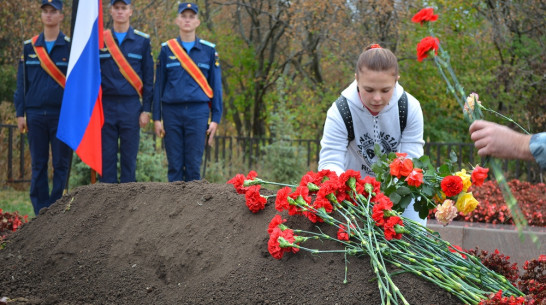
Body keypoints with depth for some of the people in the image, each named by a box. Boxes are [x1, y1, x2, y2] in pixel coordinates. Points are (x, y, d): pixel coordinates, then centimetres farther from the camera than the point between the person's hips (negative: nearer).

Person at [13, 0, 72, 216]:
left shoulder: (70, 47, 2)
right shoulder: (29, 47, 9)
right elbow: (21, 82, 10)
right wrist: (20, 113, 3)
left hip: (62, 115, -2)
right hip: (35, 115, 2)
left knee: (60, 164, 1)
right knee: (38, 164, 5)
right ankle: (41, 212, 11)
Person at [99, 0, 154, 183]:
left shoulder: (142, 41, 5)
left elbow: (148, 78, 5)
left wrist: (146, 110, -1)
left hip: (131, 106, -1)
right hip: (105, 106, 1)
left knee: (129, 158, 3)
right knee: (107, 157, 2)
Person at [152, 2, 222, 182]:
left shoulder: (208, 50, 8)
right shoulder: (166, 49, 8)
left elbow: (216, 86, 8)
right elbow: (159, 85, 9)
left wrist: (215, 118, 1)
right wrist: (156, 118, 3)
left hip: (198, 113, 0)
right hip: (172, 112, 1)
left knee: (194, 164, -1)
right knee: (174, 164, 2)